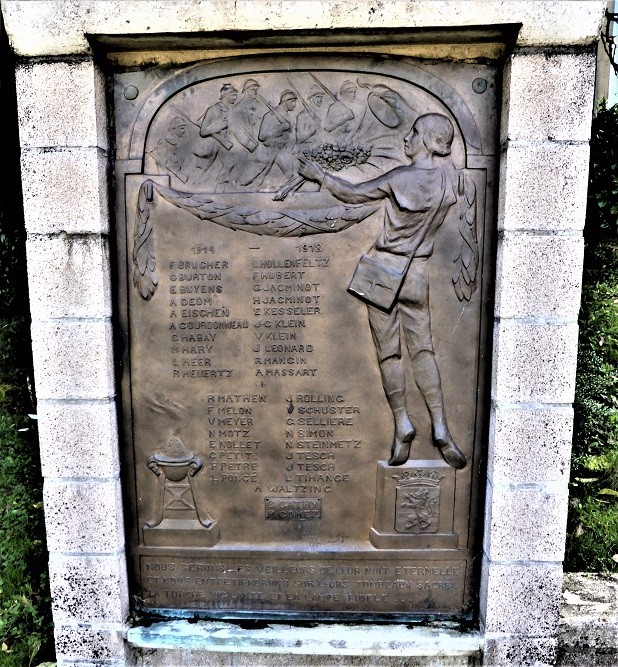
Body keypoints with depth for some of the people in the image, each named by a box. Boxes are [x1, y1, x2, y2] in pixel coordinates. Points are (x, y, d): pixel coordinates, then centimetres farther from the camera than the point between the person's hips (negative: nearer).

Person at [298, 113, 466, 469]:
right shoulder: (449, 173, -1)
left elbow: (353, 193, -6)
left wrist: (320, 174, 6)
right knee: (423, 349, 9)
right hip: (418, 272, 4)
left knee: (389, 352, 5)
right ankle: (441, 428, 6)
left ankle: (403, 424, 8)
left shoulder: (401, 178, -15)